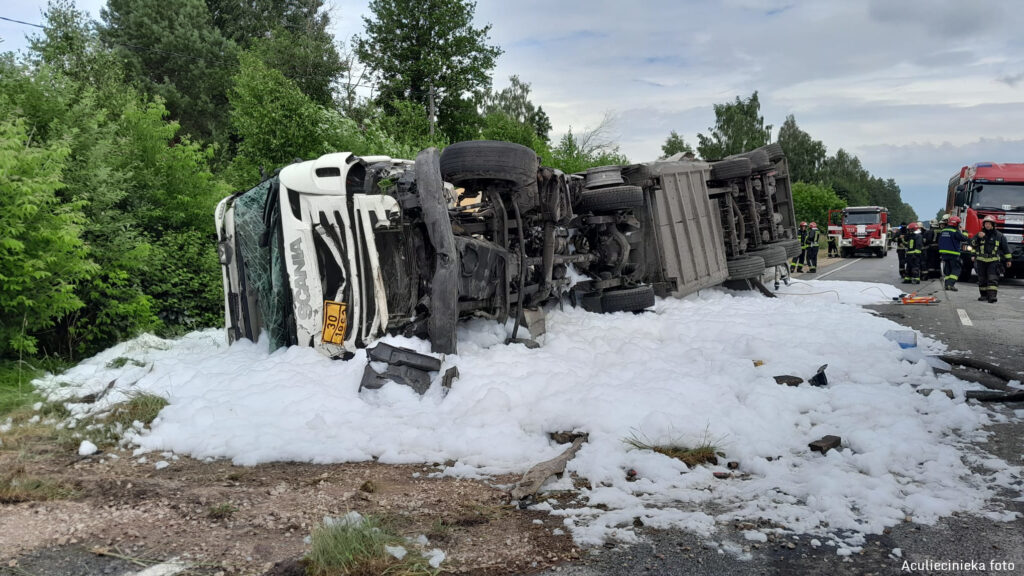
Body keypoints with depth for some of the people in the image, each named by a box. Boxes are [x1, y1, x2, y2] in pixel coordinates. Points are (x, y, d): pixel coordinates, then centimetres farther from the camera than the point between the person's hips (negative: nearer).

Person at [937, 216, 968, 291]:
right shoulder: (955, 232, -13)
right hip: (953, 254, -7)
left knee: (947, 270, 14)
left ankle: (946, 284, 12)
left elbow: (940, 242, 15)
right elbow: (964, 238, -9)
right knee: (956, 270, -4)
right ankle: (950, 284, -17)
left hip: (944, 253, 7)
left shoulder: (943, 231, 10)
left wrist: (940, 254, 21)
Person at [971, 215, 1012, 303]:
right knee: (982, 279, 8)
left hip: (993, 261, -2)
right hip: (981, 260, 2)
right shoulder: (979, 234, 6)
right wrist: (978, 237, -22)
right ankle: (984, 295, 18)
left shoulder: (999, 235, 4)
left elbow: (1005, 248, 11)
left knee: (993, 279, -13)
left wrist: (1008, 260, 12)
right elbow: (972, 244, -5)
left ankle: (992, 295, -20)